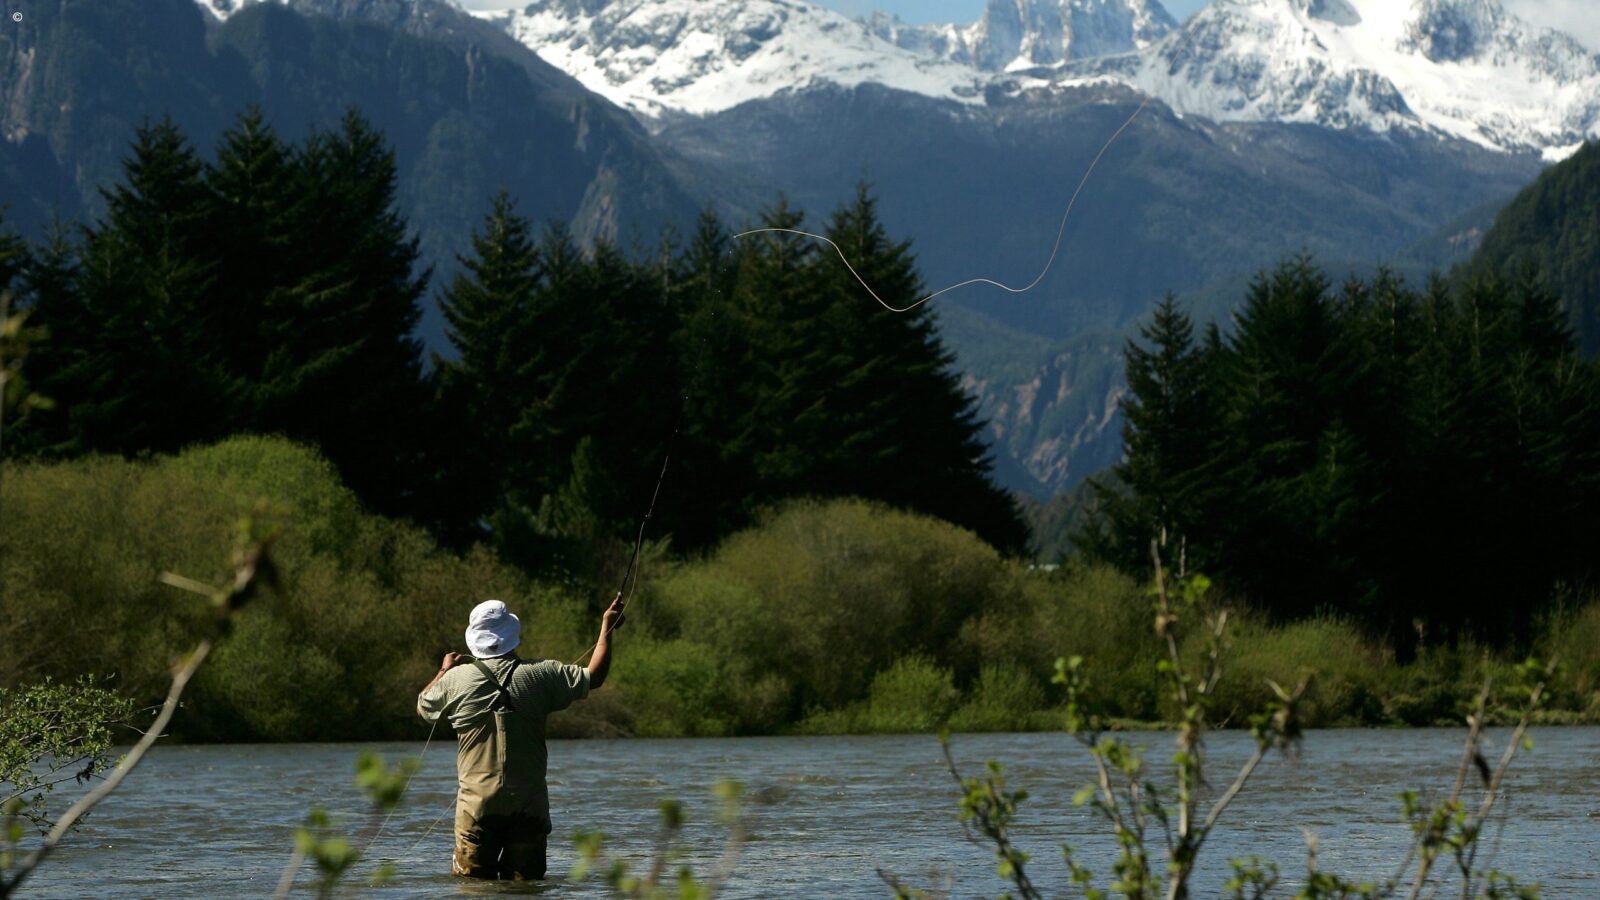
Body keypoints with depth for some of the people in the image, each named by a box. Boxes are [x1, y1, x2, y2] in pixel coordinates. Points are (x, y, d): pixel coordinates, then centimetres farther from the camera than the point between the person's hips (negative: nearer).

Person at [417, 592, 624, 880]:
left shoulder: (456, 679, -2)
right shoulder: (540, 674, -3)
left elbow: (422, 707, 17)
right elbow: (594, 676, 7)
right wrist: (608, 627, 20)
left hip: (477, 803, 0)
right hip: (529, 803, 0)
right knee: (524, 884, 5)